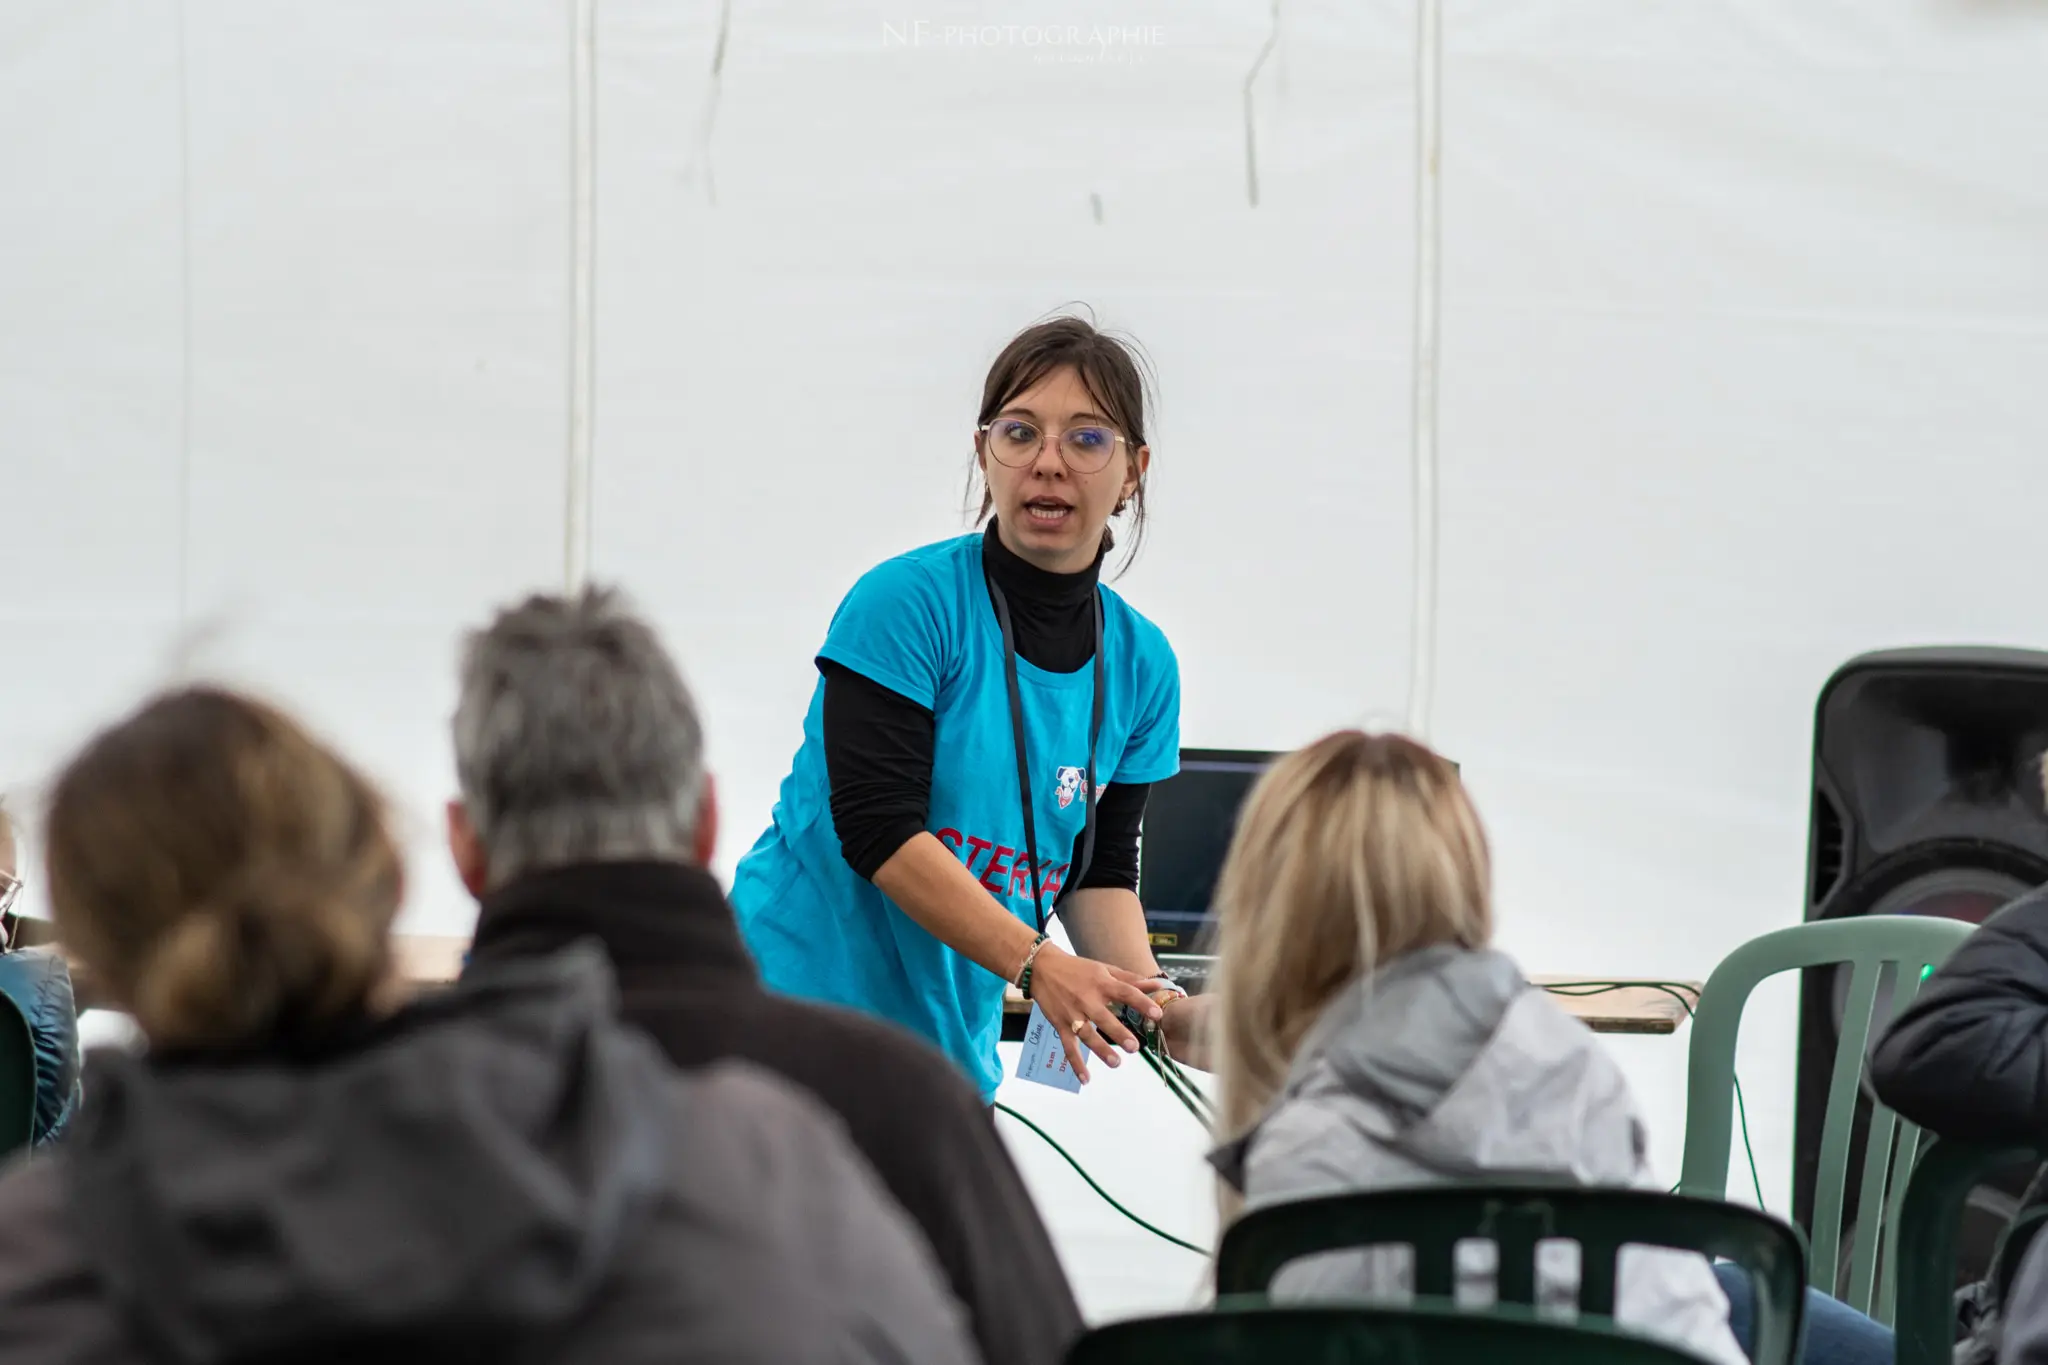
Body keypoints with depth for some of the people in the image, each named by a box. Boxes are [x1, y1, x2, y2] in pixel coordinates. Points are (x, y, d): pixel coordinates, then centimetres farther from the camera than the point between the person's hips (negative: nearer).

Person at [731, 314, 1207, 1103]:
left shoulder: (1141, 665, 7)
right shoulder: (906, 603, -10)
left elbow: (1099, 873, 10)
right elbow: (878, 828, -17)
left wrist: (1158, 1007, -9)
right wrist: (1035, 965, -25)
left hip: (955, 1044, 6)